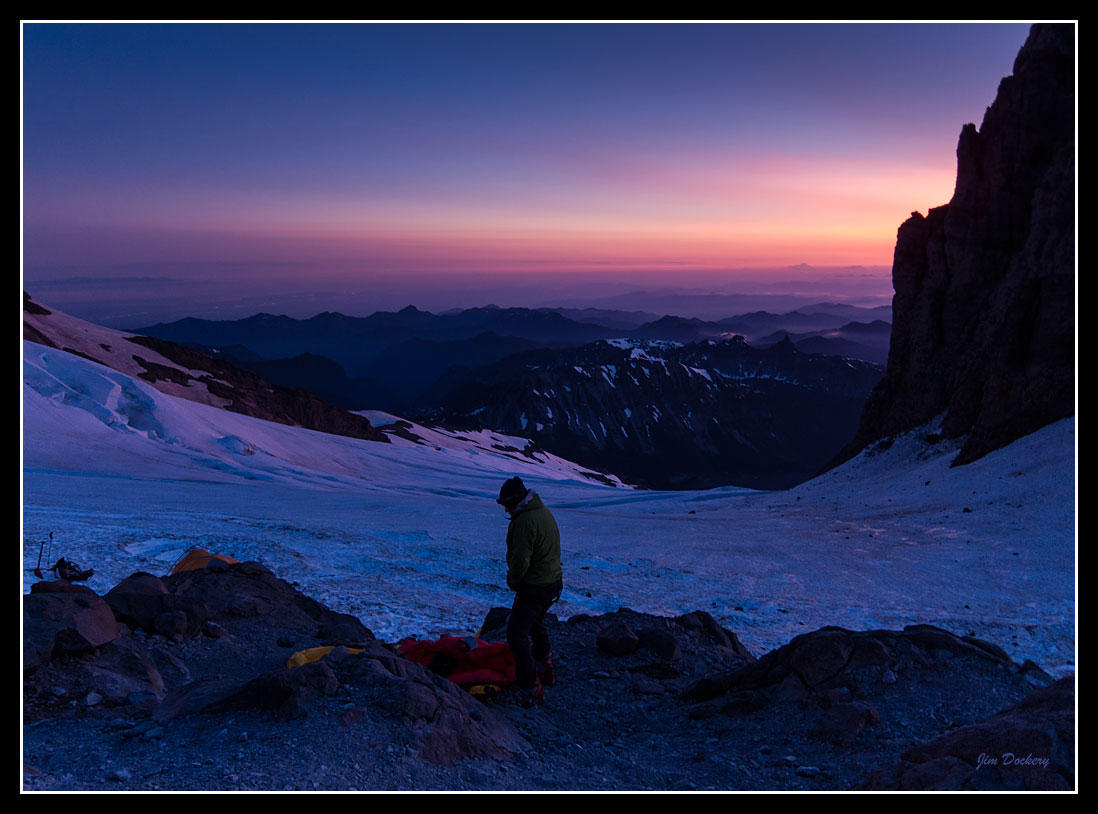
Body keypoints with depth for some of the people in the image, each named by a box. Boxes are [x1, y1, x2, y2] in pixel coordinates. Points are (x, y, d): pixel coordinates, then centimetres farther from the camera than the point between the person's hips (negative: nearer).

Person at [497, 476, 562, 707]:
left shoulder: (525, 521, -25)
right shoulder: (544, 511, 7)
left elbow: (520, 560, -24)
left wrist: (513, 582, -4)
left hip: (534, 588, -10)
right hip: (553, 582, 10)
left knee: (517, 634, -3)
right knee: (536, 623, 29)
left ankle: (531, 689, -3)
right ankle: (544, 668, 45)